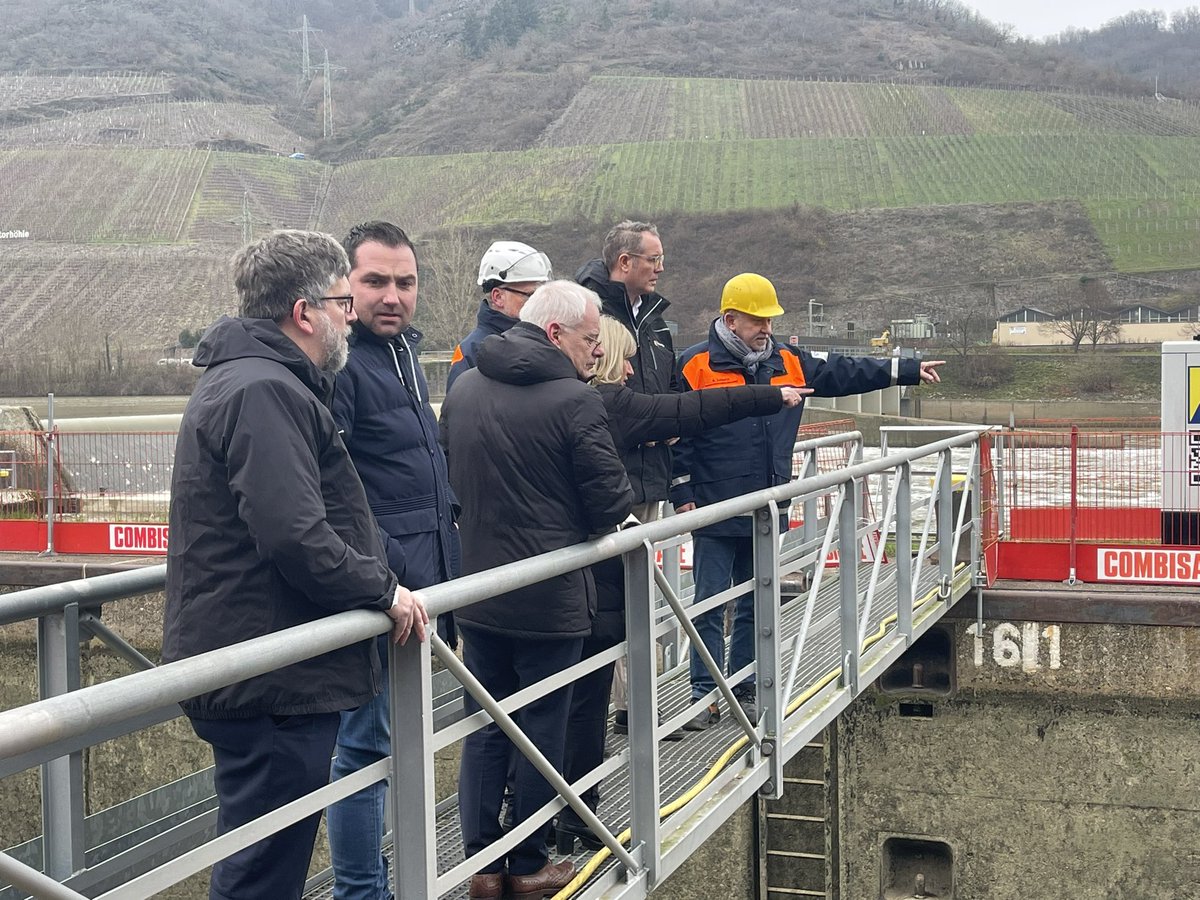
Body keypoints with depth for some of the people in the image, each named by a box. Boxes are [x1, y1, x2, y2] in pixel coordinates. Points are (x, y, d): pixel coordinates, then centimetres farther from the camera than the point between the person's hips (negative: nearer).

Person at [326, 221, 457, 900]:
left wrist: (444, 524, 21)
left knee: (382, 741, 18)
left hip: (414, 577, 10)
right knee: (367, 747, -3)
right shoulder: (340, 361, -15)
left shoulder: (404, 352, 16)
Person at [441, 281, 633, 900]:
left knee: (484, 727, 13)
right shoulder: (575, 400, -17)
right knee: (542, 730, 8)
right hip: (551, 596, -5)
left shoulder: (463, 389, 4)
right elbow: (612, 502, -14)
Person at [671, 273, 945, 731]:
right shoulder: (696, 366, -8)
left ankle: (745, 692, 22)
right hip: (715, 516, -5)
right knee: (709, 607, -1)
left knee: (754, 607, 12)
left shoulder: (788, 362, 9)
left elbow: (843, 372, 17)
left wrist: (907, 370, 16)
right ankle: (705, 696, 7)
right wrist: (682, 495, -9)